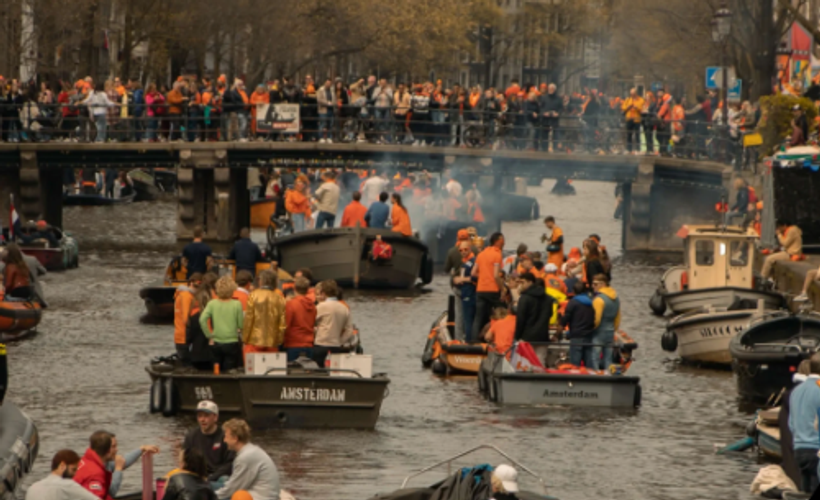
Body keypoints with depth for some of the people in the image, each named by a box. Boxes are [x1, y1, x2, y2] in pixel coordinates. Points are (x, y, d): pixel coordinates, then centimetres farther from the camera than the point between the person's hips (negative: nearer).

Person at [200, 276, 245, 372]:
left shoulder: (212, 304, -1)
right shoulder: (237, 305, -8)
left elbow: (202, 320, -10)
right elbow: (241, 325, -6)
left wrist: (209, 336, -3)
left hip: (216, 344, 3)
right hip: (231, 343, -3)